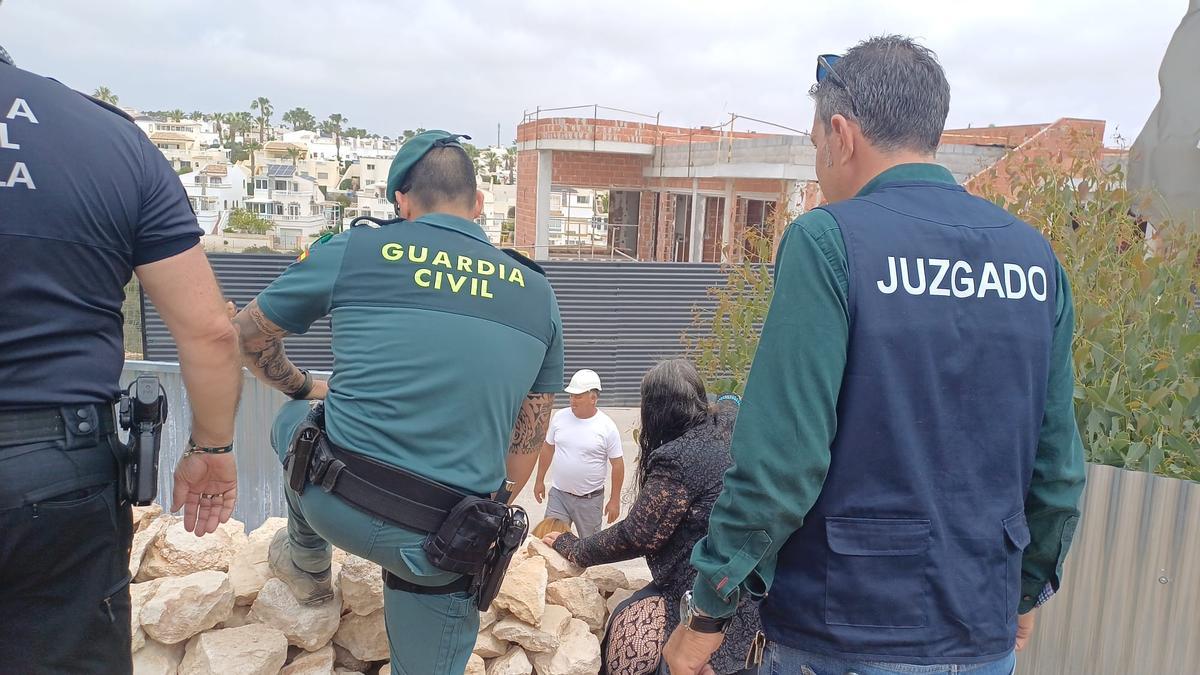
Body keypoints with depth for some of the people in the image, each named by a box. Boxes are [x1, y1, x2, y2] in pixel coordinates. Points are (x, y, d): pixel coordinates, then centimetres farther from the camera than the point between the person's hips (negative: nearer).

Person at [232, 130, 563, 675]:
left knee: (294, 419, 31)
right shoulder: (537, 293, 5)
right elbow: (526, 447, 11)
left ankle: (307, 562, 49)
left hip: (335, 505, 0)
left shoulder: (351, 250, -2)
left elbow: (247, 334, 14)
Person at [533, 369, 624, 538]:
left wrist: (614, 500, -6)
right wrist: (540, 480, 13)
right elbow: (548, 448, 10)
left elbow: (617, 464, -7)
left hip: (590, 499, -2)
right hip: (558, 493, 3)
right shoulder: (559, 417, -3)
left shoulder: (607, 427, -13)